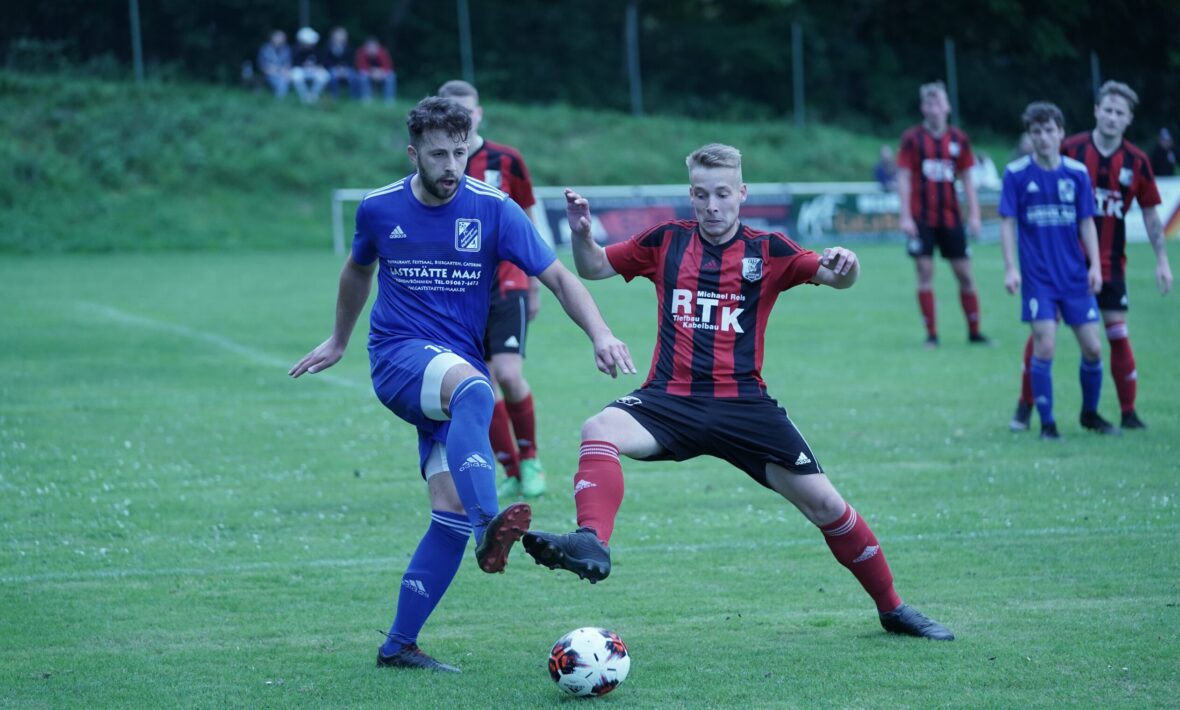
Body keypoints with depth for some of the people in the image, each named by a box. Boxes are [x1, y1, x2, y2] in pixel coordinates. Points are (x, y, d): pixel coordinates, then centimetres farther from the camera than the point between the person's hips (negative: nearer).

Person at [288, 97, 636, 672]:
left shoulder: (493, 209, -4)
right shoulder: (379, 210, 1)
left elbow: (558, 278, -5)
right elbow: (358, 272, 23)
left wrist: (599, 334, -22)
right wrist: (338, 341, 35)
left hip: (460, 374, 3)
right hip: (399, 356, -3)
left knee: (452, 511, -9)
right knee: (471, 386, -38)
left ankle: (399, 645, 2)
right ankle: (488, 527, -58)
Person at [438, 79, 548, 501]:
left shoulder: (506, 161, -1)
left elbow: (528, 226, 7)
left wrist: (535, 287, 8)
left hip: (506, 283, -2)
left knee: (508, 374, -17)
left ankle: (530, 461, 4)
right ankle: (514, 475, 9)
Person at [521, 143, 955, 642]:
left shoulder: (767, 251, 3)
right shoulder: (666, 242, 8)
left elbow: (833, 276, -8)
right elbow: (593, 267, 15)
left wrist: (844, 266, -32)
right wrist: (581, 233, -6)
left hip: (742, 404, 0)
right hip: (670, 400, 1)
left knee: (823, 504, -3)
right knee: (599, 430, -31)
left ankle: (893, 609, 15)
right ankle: (591, 544, -50)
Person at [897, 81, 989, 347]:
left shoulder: (959, 139, 5)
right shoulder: (912, 139, -2)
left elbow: (967, 178, 10)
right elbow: (904, 178, -3)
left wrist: (974, 215, 4)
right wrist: (905, 216, -10)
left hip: (950, 216, 2)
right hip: (921, 216, -2)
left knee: (964, 274, 3)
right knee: (925, 273, -5)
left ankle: (974, 332, 14)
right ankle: (931, 334, 2)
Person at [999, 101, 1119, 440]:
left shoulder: (1077, 173, 3)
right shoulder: (1016, 173, -3)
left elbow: (1086, 222, 8)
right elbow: (1008, 222, -1)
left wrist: (1095, 265, -1)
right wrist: (1010, 268, -8)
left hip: (1075, 275, 3)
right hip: (1038, 278, -3)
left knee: (1093, 348, 2)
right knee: (1045, 346, -13)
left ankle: (1090, 413, 25)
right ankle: (1047, 422, 1)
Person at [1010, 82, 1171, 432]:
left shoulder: (1136, 162, 0)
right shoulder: (1070, 150, -7)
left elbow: (1150, 214, 6)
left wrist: (1162, 260, 2)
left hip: (1110, 262, 1)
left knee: (1117, 332, -2)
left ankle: (1129, 413, 7)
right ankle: (1025, 407, 8)